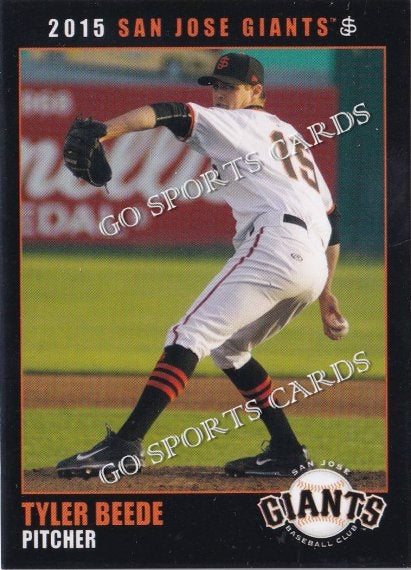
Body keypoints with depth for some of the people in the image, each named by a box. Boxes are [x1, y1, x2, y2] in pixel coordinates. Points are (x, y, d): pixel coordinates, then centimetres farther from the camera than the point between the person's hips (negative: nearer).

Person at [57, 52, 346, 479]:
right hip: (313, 263, 9)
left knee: (190, 335, -15)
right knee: (227, 347, 24)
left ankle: (126, 443, -30)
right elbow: (331, 218, 30)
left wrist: (100, 134, -23)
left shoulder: (236, 124, 8)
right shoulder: (291, 136, 32)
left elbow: (171, 115, -9)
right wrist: (325, 293, 32)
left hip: (275, 242, -9)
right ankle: (287, 452, 19)